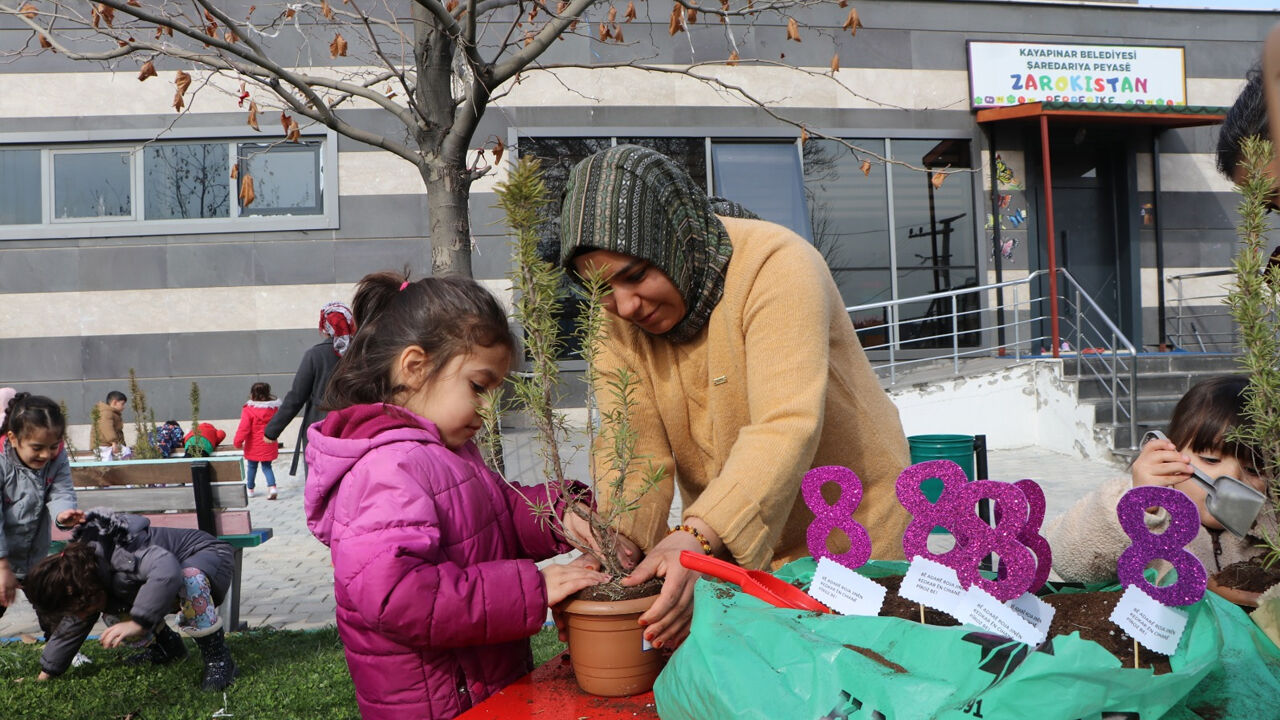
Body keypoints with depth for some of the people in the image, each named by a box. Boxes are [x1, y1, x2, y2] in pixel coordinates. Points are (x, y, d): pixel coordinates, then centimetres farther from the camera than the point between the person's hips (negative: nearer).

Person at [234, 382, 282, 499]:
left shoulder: (248, 410, -16)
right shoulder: (274, 408, -2)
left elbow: (244, 428, -18)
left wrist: (238, 442, -8)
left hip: (253, 447, -3)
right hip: (269, 446, 3)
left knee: (252, 467, 16)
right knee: (267, 467, 13)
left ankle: (250, 489, 28)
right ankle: (272, 486, -7)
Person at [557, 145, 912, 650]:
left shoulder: (777, 266, -25)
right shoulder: (616, 313, -8)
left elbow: (786, 428, -35)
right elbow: (634, 443, -15)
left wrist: (697, 536, -47)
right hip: (722, 542, 4)